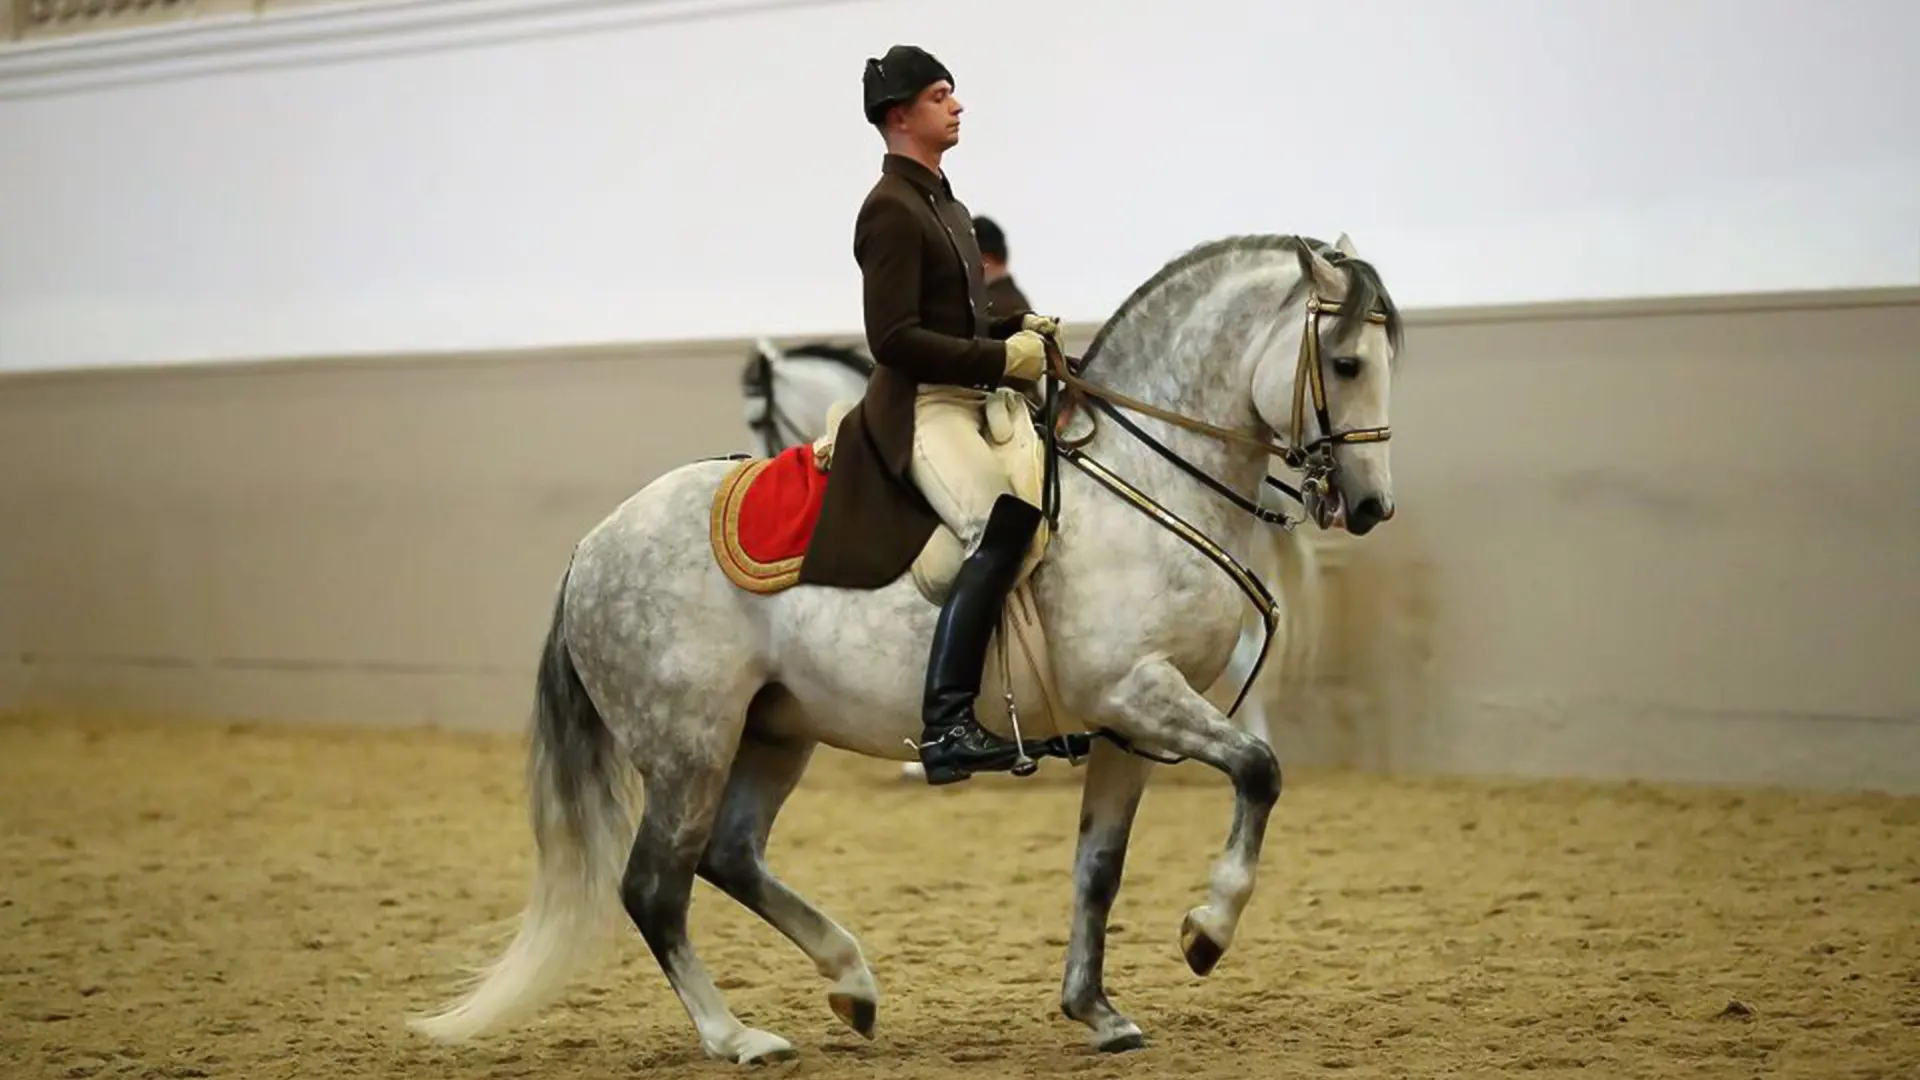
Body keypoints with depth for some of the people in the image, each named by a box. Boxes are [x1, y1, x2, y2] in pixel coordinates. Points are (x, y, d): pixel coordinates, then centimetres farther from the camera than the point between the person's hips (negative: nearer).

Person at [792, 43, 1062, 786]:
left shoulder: (948, 207, 19)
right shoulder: (891, 209, -10)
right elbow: (894, 338, -18)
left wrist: (1020, 328, 7)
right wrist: (999, 358, -17)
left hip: (968, 402, 10)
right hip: (918, 408, -10)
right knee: (1005, 530, -29)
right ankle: (946, 726, -33)